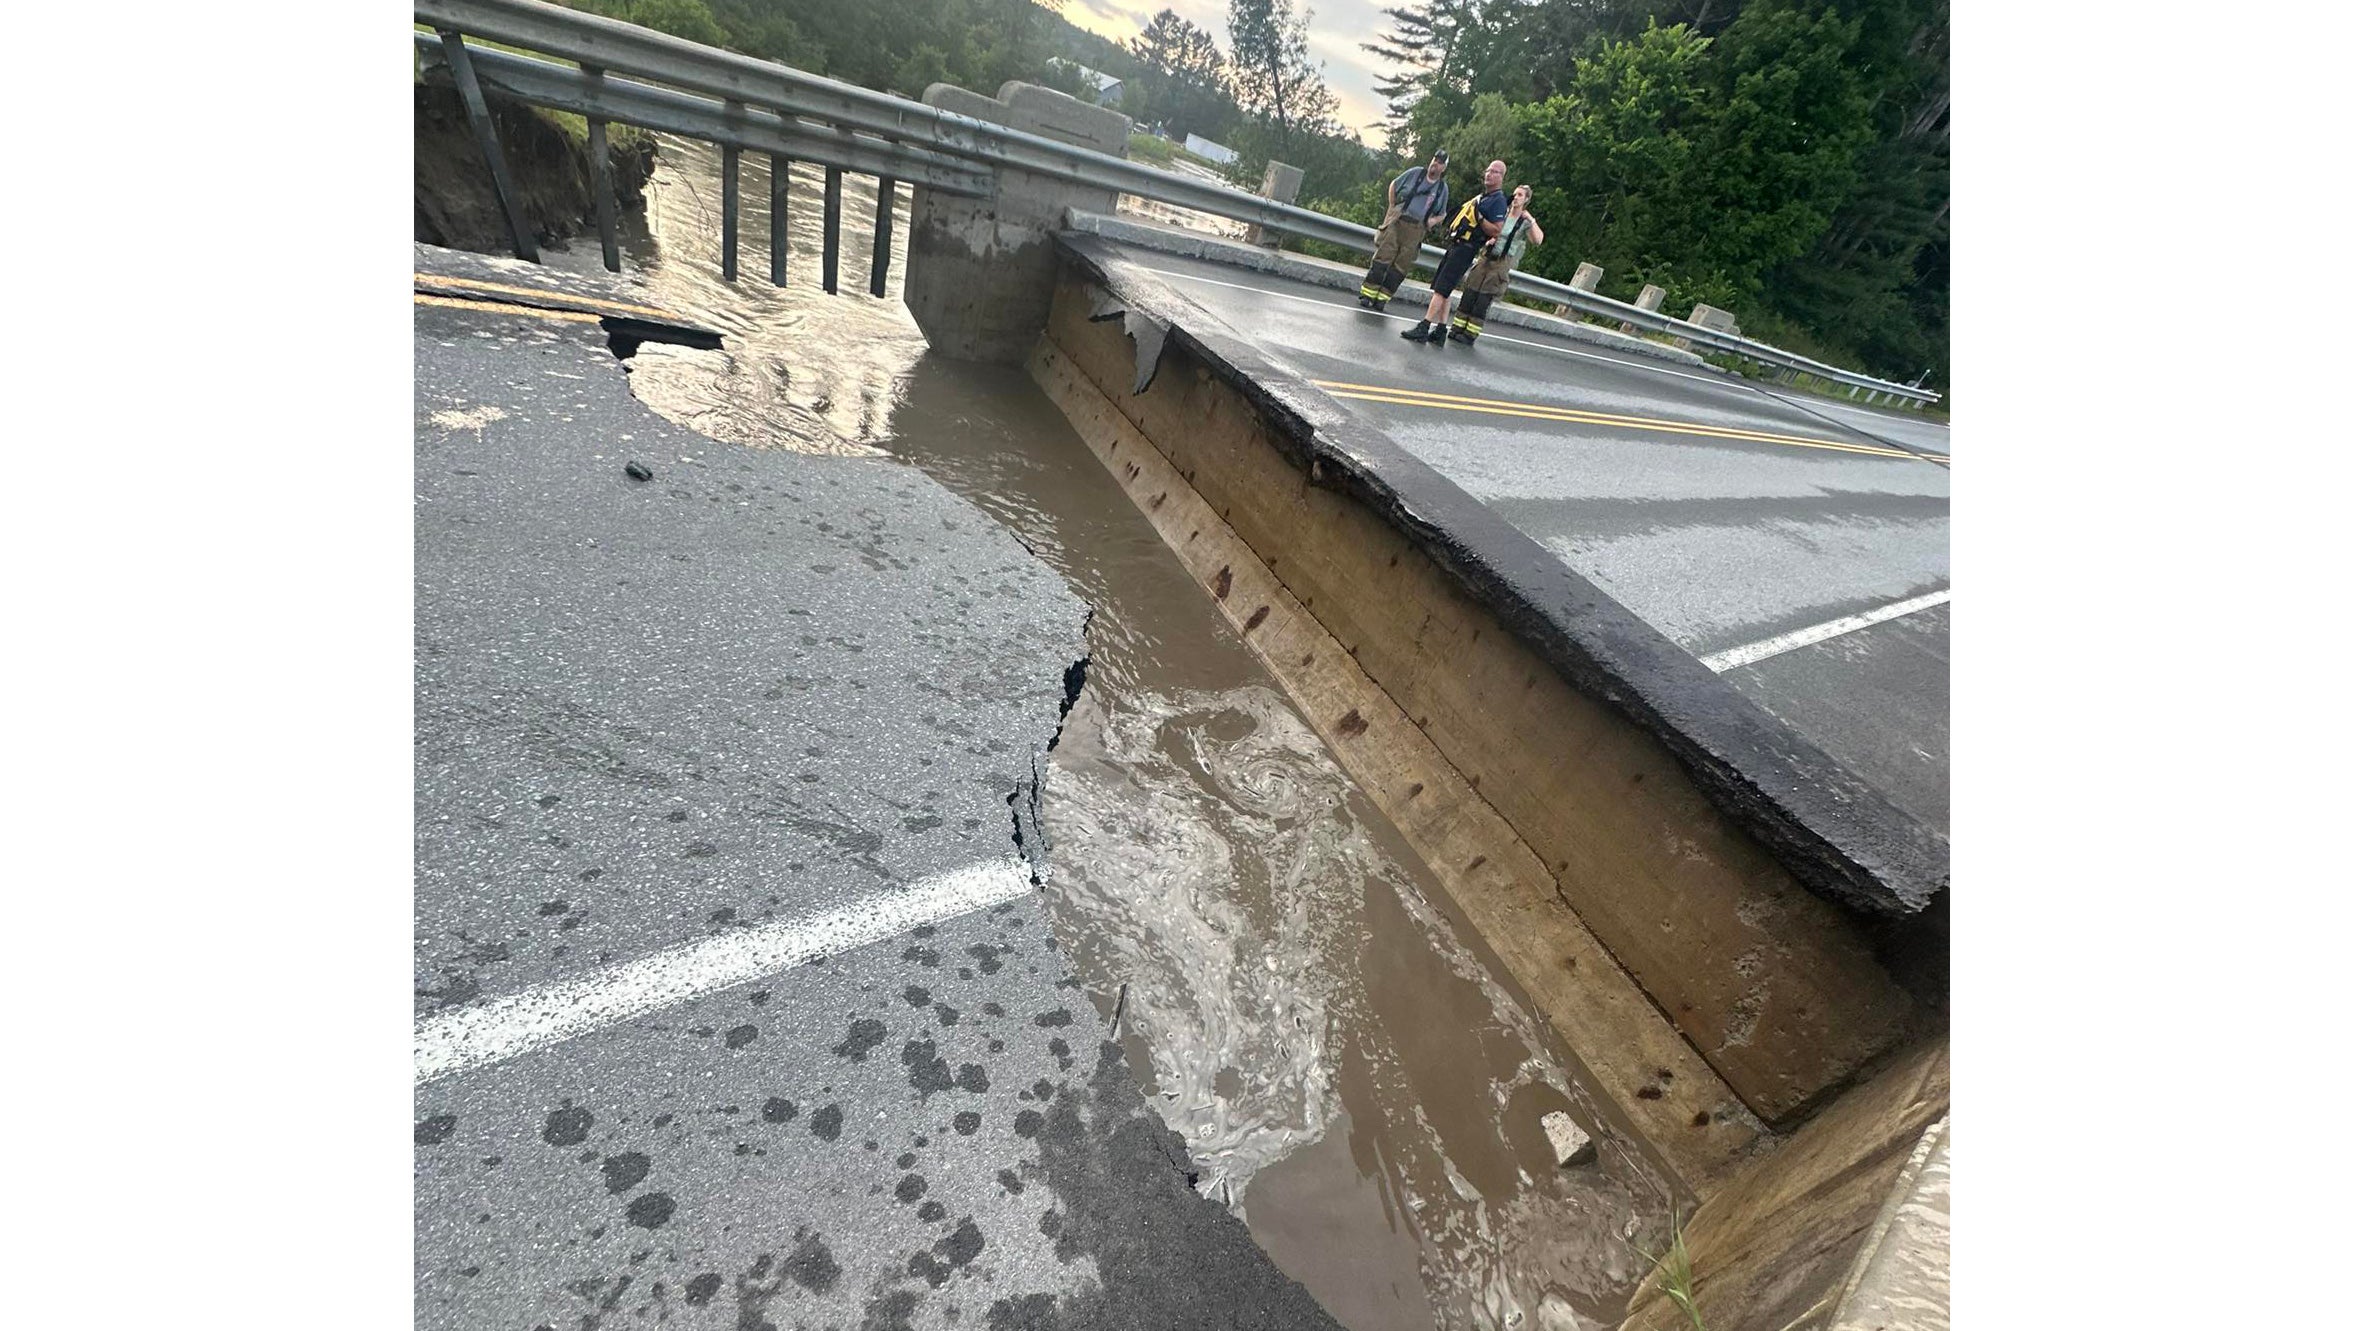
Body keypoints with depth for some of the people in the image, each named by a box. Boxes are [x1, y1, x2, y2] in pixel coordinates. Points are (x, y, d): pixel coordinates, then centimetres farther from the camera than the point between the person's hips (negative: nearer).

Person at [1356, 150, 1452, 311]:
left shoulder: (1442, 188, 10)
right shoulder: (1415, 172, 6)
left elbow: (1442, 214, 19)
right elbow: (1393, 185, 16)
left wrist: (1434, 220, -3)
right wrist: (1392, 207, 7)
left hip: (1416, 230, 2)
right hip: (1396, 221, -2)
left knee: (1400, 266, -1)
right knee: (1383, 257, -8)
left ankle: (1382, 297, 4)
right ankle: (1368, 293, -6)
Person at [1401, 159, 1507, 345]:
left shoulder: (1499, 201, -6)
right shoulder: (1481, 197, 21)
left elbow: (1497, 231, -15)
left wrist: (1480, 218, -23)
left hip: (1465, 249, -10)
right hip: (1455, 244, 10)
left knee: (1440, 290, -16)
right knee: (1439, 289, 8)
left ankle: (1423, 328, -19)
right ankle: (1439, 332, 10)